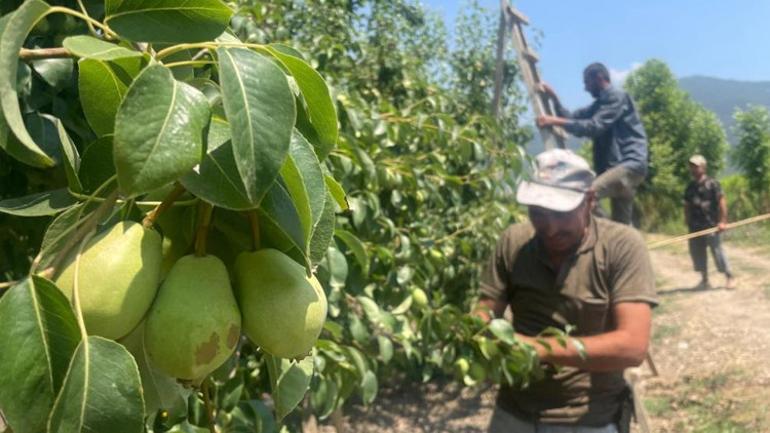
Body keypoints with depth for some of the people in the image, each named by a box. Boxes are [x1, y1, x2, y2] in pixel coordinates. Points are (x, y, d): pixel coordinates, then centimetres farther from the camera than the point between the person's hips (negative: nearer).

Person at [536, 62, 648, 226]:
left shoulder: (617, 97, -7)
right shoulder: (600, 103, 22)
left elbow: (594, 127, -19)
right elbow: (573, 118, 17)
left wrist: (556, 121, -20)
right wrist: (554, 98, 5)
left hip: (630, 164, -10)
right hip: (619, 165, 10)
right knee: (621, 225, 10)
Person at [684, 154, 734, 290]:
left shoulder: (712, 184, -4)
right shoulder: (690, 187, 14)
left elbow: (722, 202, -8)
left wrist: (723, 221, -13)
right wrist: (688, 222, 13)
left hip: (711, 225, -6)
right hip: (695, 227, 6)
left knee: (717, 250, -5)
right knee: (697, 253, 7)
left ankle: (729, 277, 10)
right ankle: (704, 280, 19)